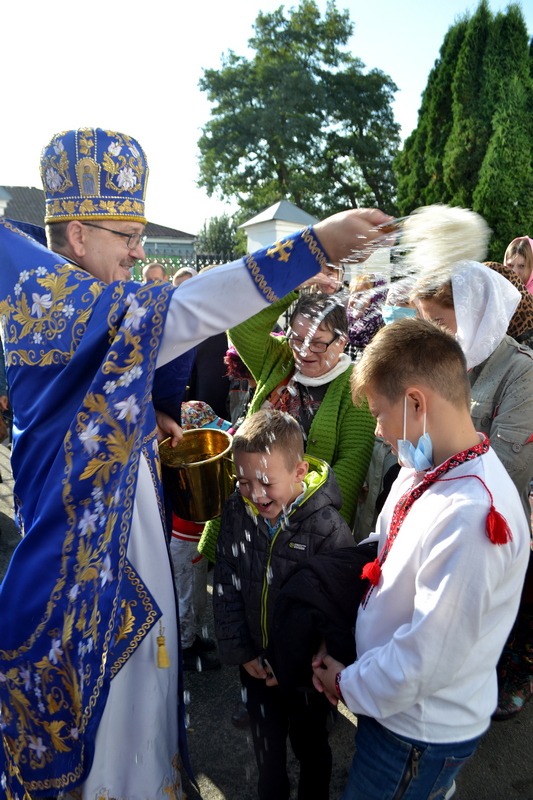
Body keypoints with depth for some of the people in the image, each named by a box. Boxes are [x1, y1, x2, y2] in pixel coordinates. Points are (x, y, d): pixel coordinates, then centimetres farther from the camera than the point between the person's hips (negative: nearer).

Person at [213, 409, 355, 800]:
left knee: (309, 742, 23)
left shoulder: (328, 529, -27)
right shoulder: (236, 512, -13)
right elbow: (226, 585, -4)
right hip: (256, 661, 3)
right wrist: (239, 650, -5)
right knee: (267, 742, 23)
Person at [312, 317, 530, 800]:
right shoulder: (426, 470, -6)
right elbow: (388, 555, 7)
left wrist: (347, 684, -12)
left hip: (423, 731, -7)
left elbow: (427, 660, -29)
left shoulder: (470, 515, -34)